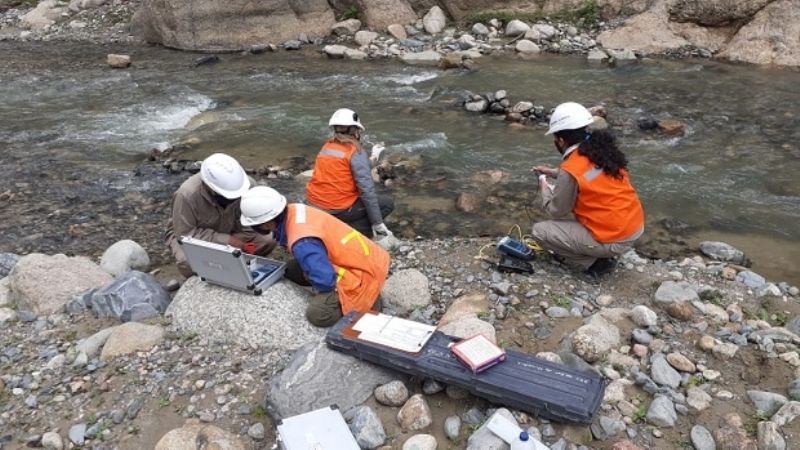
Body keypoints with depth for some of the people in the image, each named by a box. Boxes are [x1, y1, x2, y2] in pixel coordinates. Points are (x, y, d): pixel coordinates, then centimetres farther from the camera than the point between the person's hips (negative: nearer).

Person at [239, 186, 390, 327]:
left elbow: (325, 281, -29)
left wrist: (317, 291, -6)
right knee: (292, 270, 10)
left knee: (316, 314, -19)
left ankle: (366, 300, -2)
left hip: (363, 274, -9)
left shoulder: (302, 242, -30)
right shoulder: (294, 210, -4)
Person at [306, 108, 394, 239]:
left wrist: (372, 158, 26)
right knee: (387, 203, 8)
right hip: (339, 209, -7)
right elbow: (366, 189, -16)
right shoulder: (356, 151, -12)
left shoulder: (326, 147, 8)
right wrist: (378, 224, -11)